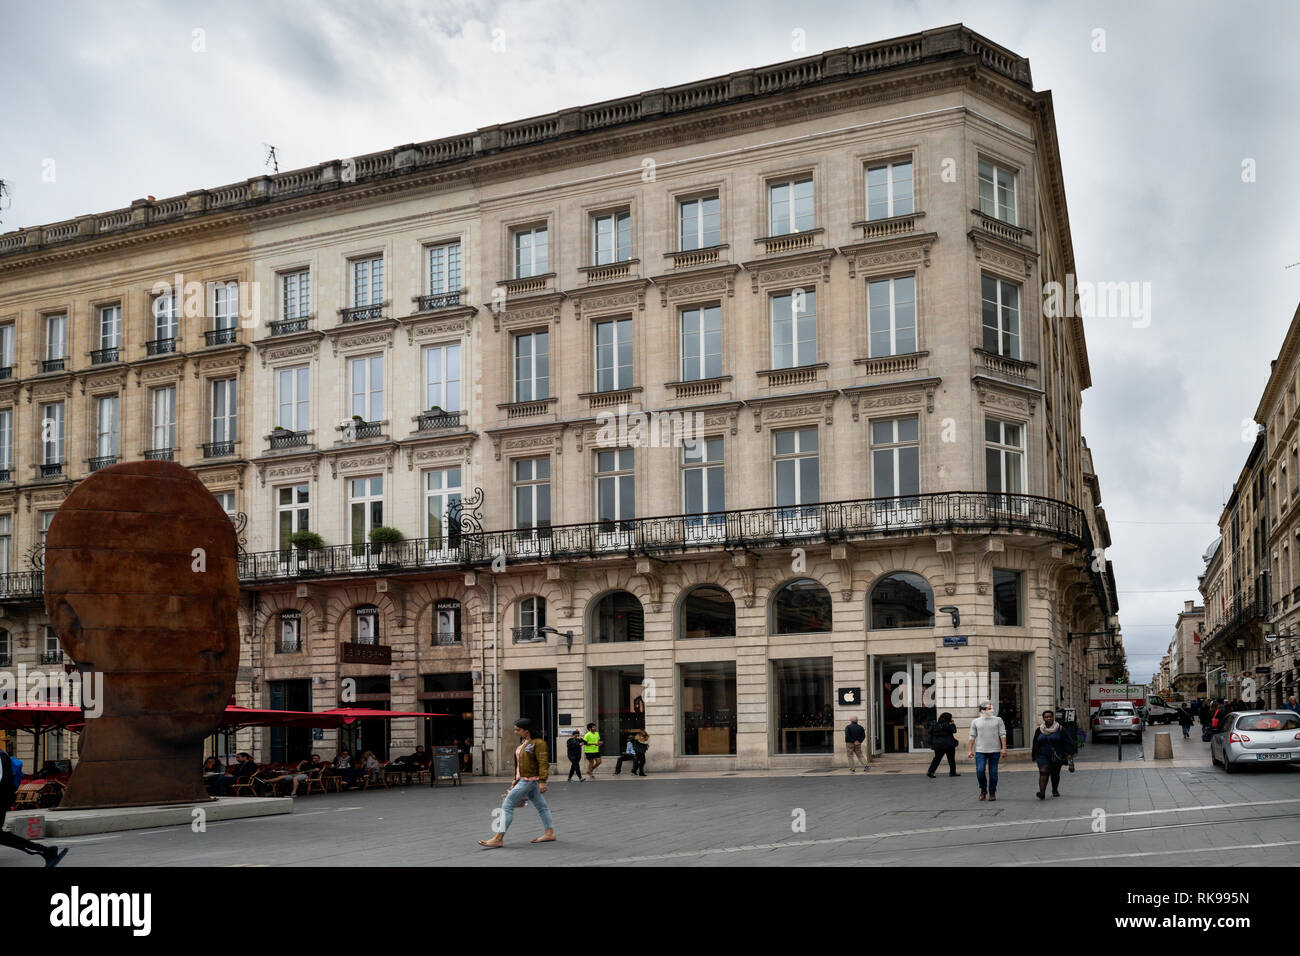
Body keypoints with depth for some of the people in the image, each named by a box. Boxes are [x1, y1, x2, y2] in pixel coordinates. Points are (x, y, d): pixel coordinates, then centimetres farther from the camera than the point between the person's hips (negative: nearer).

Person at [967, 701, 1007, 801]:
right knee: (980, 771, -11)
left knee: (993, 773, 1)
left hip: (995, 750, 0)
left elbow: (1002, 734, 3)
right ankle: (983, 790, 10)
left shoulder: (998, 720, 6)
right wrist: (970, 750, 5)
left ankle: (992, 793, 15)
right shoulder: (976, 721, 9)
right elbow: (972, 736, 10)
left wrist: (1004, 748, -6)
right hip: (980, 751, 0)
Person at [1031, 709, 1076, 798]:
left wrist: (1069, 753, -12)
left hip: (1057, 757, 0)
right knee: (1043, 772, -15)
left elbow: (1068, 742, -4)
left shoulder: (1059, 729, -3)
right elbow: (1035, 744, 13)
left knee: (1055, 774, 11)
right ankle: (1042, 793, -25)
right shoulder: (1039, 730, 4)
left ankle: (1055, 790, 34)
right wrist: (1034, 756, 18)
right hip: (1043, 756, 0)